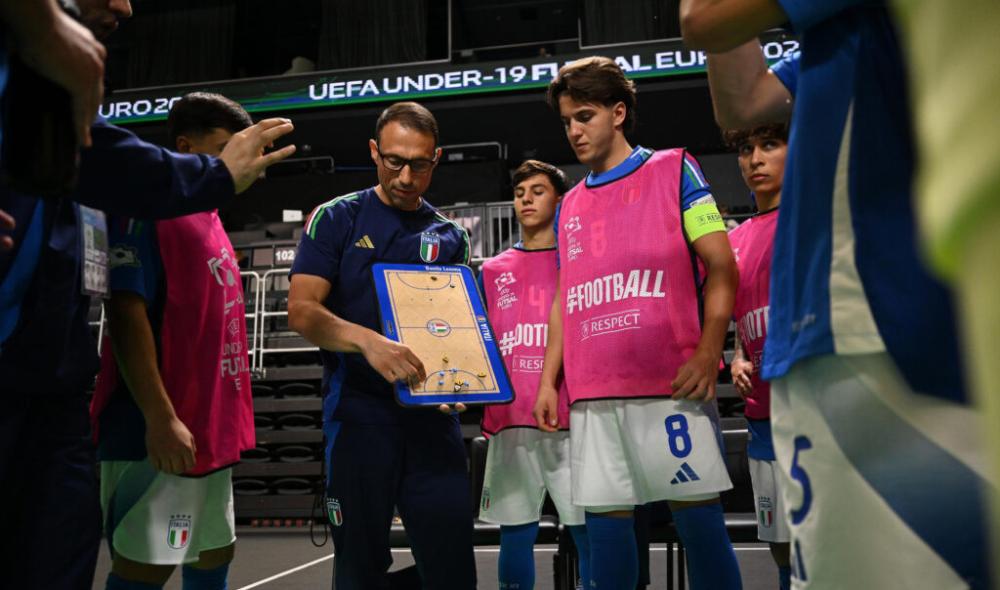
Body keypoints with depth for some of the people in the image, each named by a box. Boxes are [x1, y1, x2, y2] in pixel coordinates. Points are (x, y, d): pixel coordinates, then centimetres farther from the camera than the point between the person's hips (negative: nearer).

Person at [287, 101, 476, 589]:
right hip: (358, 411, -2)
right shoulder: (335, 219, 3)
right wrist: (368, 341, -26)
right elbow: (301, 311, -8)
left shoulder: (451, 237, 12)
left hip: (432, 415, 3)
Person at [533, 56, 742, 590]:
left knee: (699, 519, 0)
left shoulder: (673, 169, 5)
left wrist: (708, 352, -14)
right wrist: (548, 381, 13)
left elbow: (721, 267, -1)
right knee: (605, 522, 7)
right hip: (590, 394, 4)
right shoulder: (570, 205, 18)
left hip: (670, 384, -4)